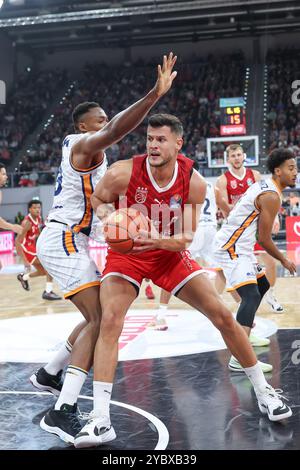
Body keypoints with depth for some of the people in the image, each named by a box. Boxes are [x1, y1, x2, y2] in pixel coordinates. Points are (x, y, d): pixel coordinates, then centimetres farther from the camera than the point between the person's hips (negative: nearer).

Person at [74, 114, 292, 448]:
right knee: (109, 321, -24)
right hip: (126, 253, -1)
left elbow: (186, 238, -15)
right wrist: (106, 215, -24)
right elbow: (97, 199, -1)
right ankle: (100, 419, -19)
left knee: (223, 316, -3)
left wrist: (157, 240, -35)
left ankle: (263, 392, 17)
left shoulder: (193, 182, -17)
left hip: (170, 254, 2)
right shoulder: (123, 173, -22)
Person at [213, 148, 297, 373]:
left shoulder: (264, 185, 12)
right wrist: (284, 261, -2)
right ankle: (239, 359, -30)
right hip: (232, 248, -11)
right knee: (251, 295, -22)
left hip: (237, 246, 11)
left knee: (262, 285, 24)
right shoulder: (272, 196, -18)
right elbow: (264, 239, -16)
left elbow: (239, 204, 24)